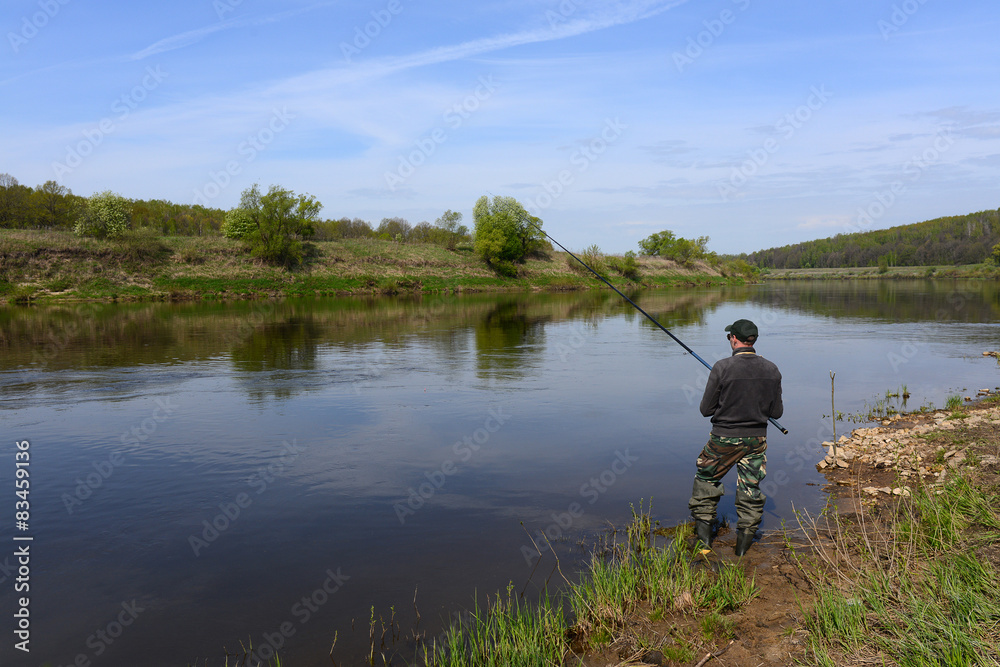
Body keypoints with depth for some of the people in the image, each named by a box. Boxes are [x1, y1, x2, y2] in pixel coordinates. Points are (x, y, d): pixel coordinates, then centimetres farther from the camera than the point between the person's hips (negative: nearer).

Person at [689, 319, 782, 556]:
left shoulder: (722, 368, -17)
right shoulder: (772, 370, -4)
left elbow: (706, 409, -11)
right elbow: (777, 412, 3)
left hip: (724, 438, -3)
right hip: (757, 439, 3)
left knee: (706, 480, 17)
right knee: (750, 489, 13)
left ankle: (704, 527, 22)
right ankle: (745, 539, 20)